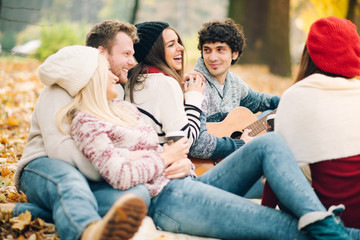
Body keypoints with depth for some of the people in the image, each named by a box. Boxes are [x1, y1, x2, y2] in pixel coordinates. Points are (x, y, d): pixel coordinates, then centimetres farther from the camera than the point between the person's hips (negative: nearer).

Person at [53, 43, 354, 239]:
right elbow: (120, 176, -18)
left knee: (270, 143, -11)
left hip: (189, 182, 9)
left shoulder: (124, 107, 22)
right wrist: (166, 158, -7)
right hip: (167, 200, -9)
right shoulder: (86, 123, -6)